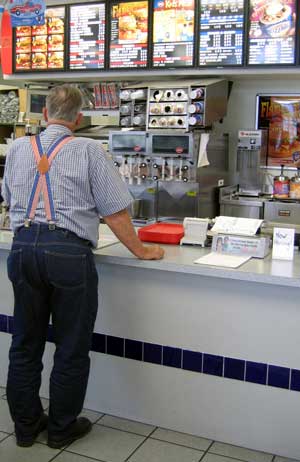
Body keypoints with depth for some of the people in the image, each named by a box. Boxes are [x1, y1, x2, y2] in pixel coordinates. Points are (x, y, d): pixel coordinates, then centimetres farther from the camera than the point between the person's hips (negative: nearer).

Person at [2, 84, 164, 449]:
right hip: (69, 252, -4)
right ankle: (61, 429, 25)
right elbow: (115, 212, -5)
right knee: (71, 349, 11)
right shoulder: (88, 150, -3)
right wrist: (140, 251, 8)